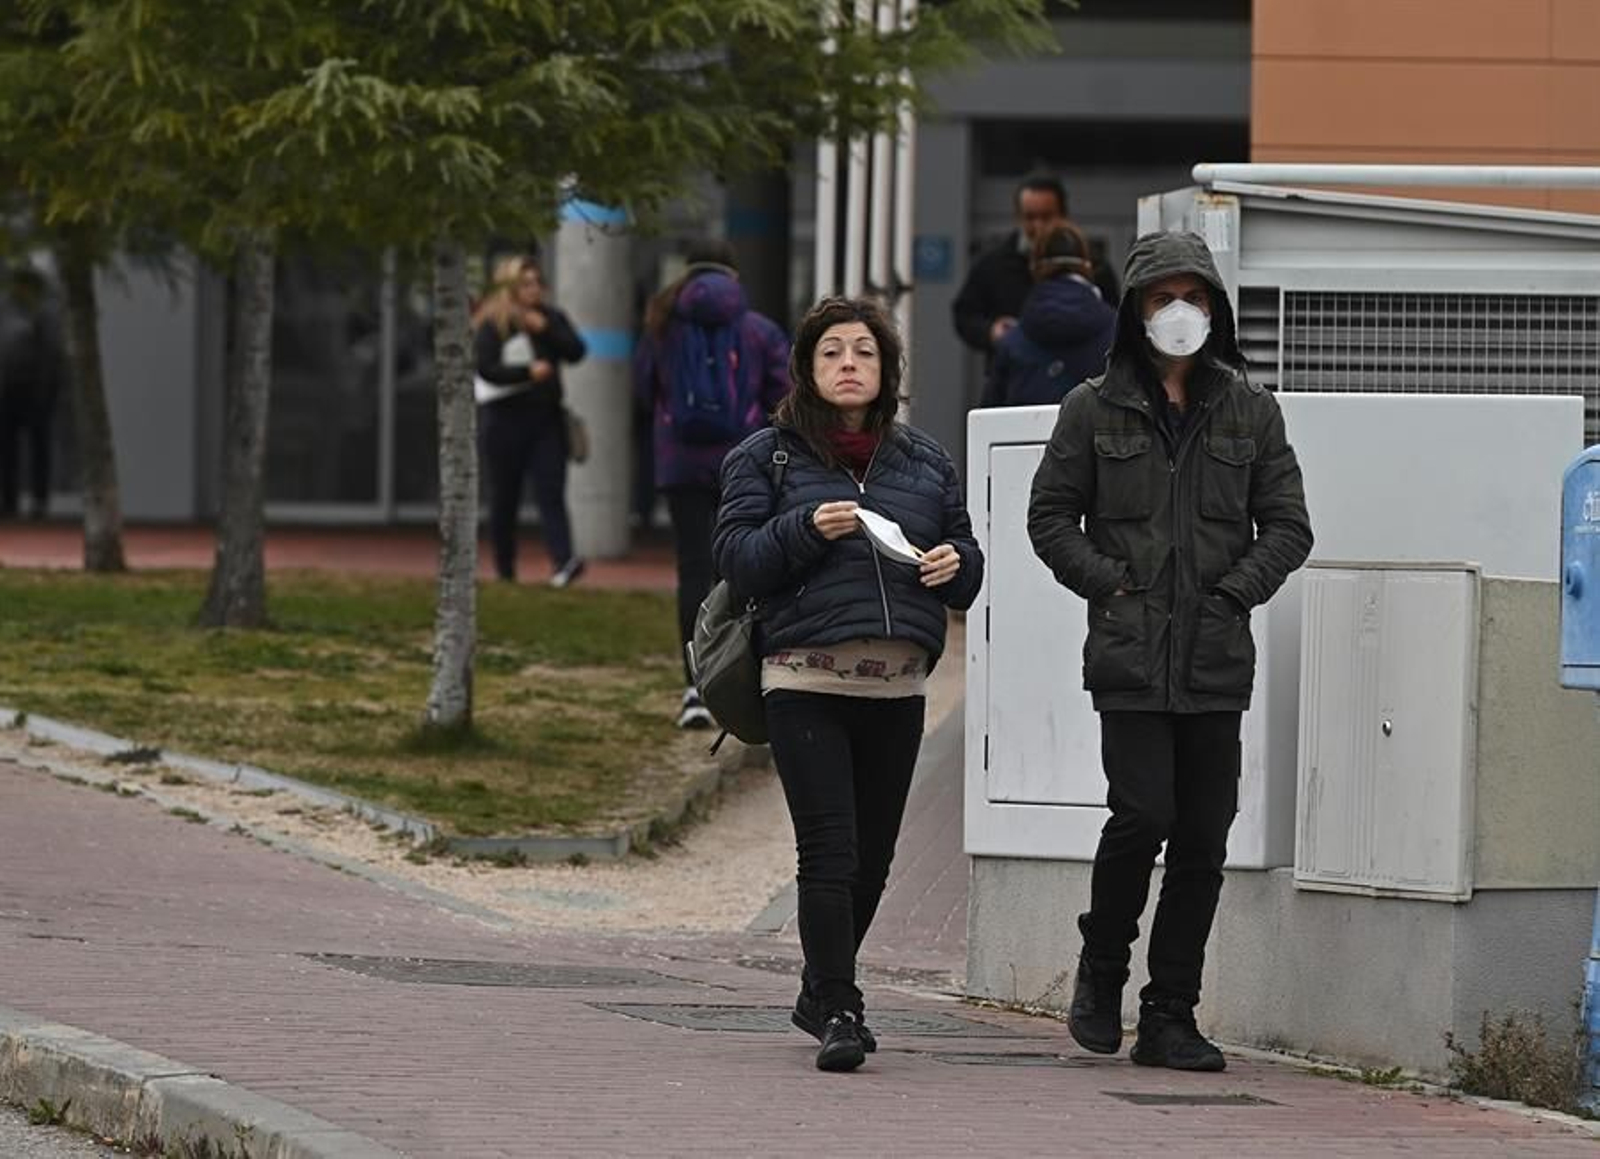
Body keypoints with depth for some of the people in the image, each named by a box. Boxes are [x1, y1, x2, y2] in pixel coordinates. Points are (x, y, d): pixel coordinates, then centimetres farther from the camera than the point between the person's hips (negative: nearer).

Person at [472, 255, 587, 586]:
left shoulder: (551, 318, 11)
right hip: (506, 419, -2)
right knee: (505, 497, 6)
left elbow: (577, 351, 1)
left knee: (551, 491, -11)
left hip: (546, 418, 2)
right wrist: (528, 371, -20)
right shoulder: (492, 325, -2)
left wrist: (546, 330, -11)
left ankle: (563, 562, -25)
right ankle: (504, 570, 17)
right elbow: (485, 368, -12)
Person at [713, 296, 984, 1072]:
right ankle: (837, 1012, -11)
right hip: (806, 681, -4)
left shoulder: (925, 463, 18)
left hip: (897, 687, 4)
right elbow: (737, 558, -2)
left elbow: (967, 560, 22)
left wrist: (955, 564, -1)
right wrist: (806, 529, -17)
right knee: (830, 853, -12)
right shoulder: (765, 457, 8)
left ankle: (822, 994, 26)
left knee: (872, 858, 8)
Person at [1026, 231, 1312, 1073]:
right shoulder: (1096, 409, 5)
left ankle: (1170, 1016, 9)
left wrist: (1236, 591, -3)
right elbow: (1050, 515, 7)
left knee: (1204, 838, 1)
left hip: (1217, 657, 3)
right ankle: (1101, 972, 10)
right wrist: (1110, 585, -5)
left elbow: (1287, 524, 11)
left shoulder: (1249, 411, 10)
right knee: (1143, 815, -14)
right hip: (1129, 655, -3)